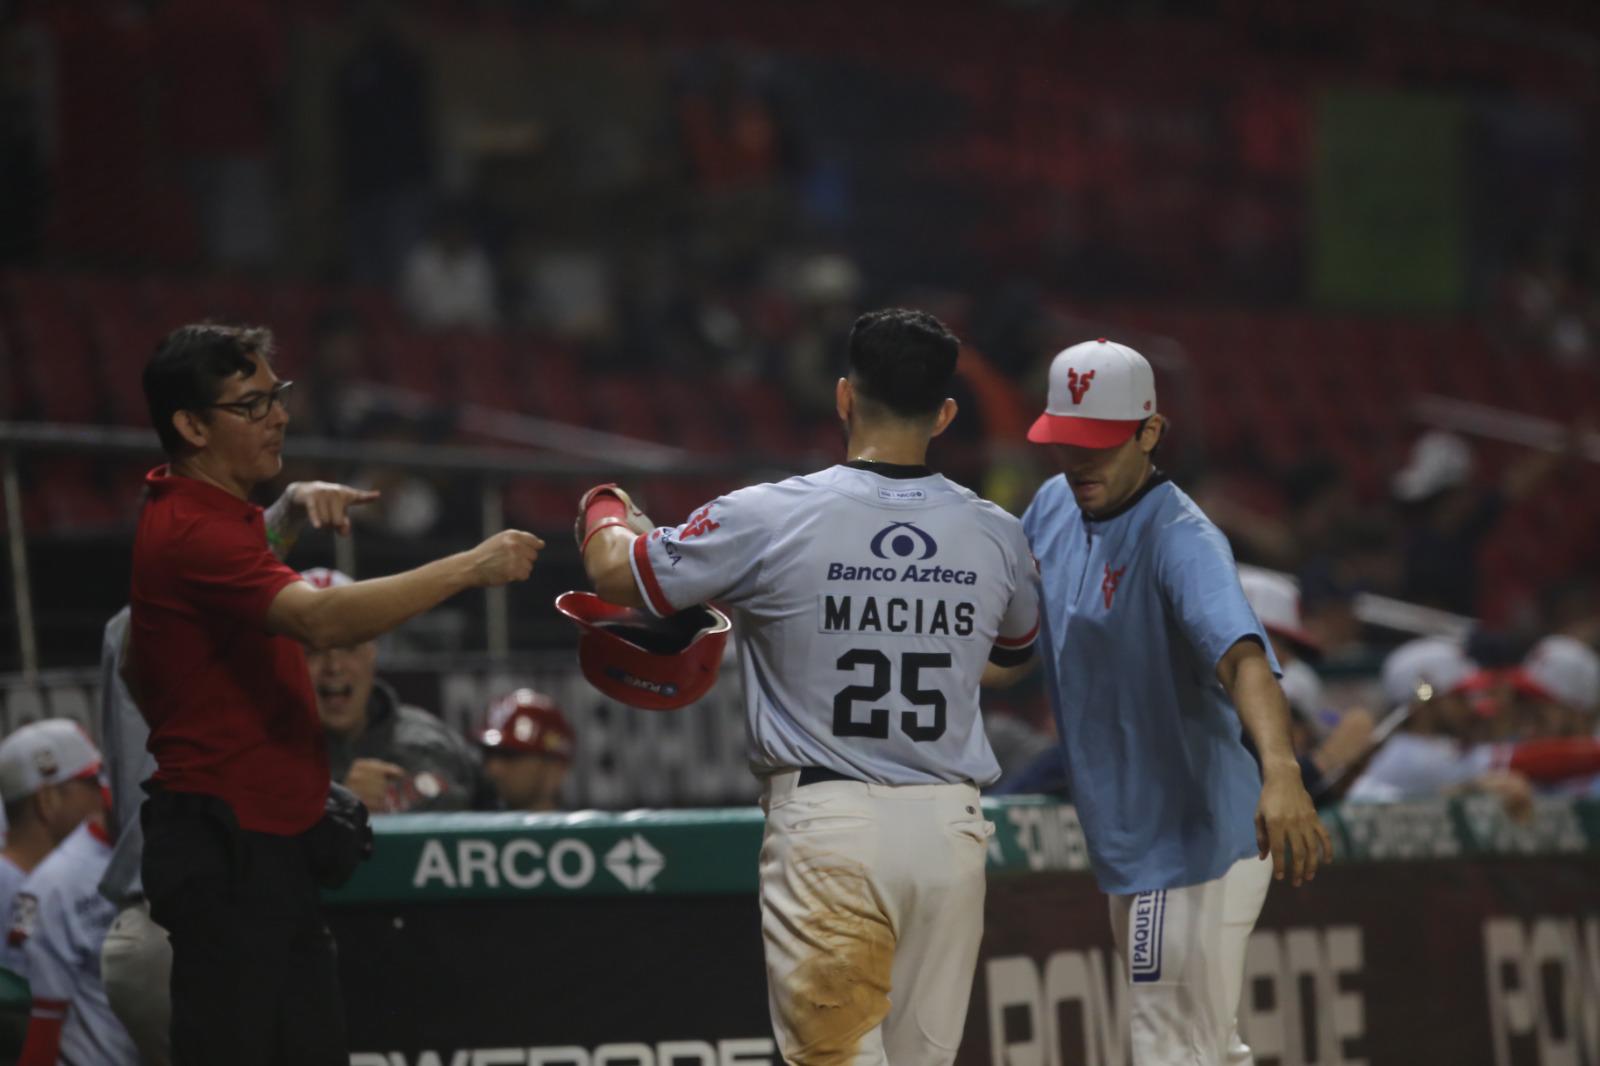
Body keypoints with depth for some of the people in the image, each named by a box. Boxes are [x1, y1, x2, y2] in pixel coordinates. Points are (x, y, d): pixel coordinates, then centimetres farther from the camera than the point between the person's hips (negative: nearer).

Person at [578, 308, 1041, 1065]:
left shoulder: (770, 519, -8)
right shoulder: (996, 534, 4)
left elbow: (617, 575, 5)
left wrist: (605, 511, 28)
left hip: (827, 821, -4)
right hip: (951, 826, 4)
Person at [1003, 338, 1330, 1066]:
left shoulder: (1180, 540, -23)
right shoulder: (1055, 508, 4)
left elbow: (1243, 658, -39)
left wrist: (1280, 773, -57)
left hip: (1195, 838, -9)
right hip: (1130, 844, 9)